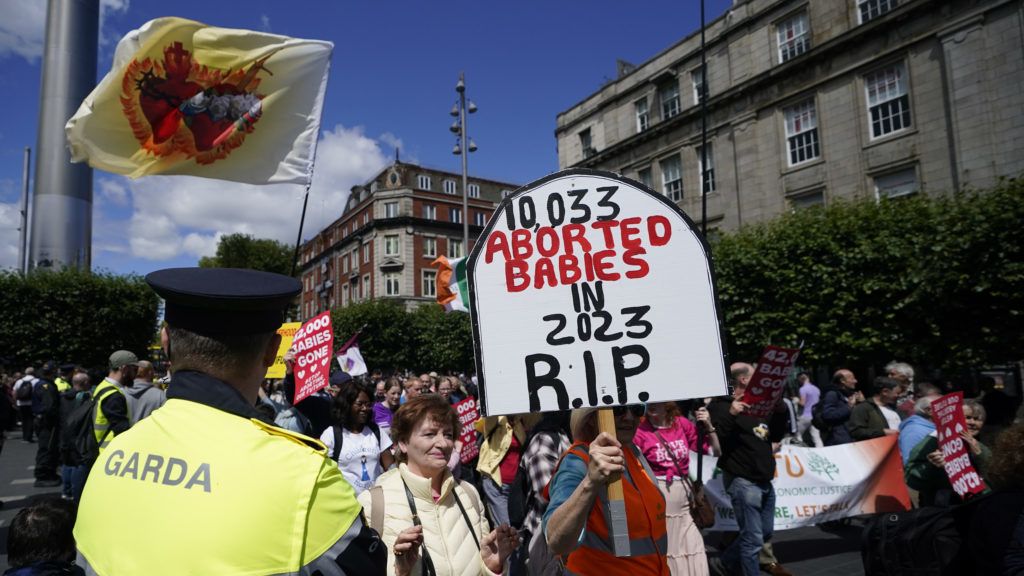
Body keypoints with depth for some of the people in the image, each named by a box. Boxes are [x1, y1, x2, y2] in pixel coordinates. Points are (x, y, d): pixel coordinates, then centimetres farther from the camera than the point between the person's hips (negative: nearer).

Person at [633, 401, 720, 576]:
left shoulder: (682, 424, 2)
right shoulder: (640, 430, -9)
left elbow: (716, 451, 9)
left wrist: (708, 426, -3)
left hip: (684, 506, 4)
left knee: (691, 560, 8)